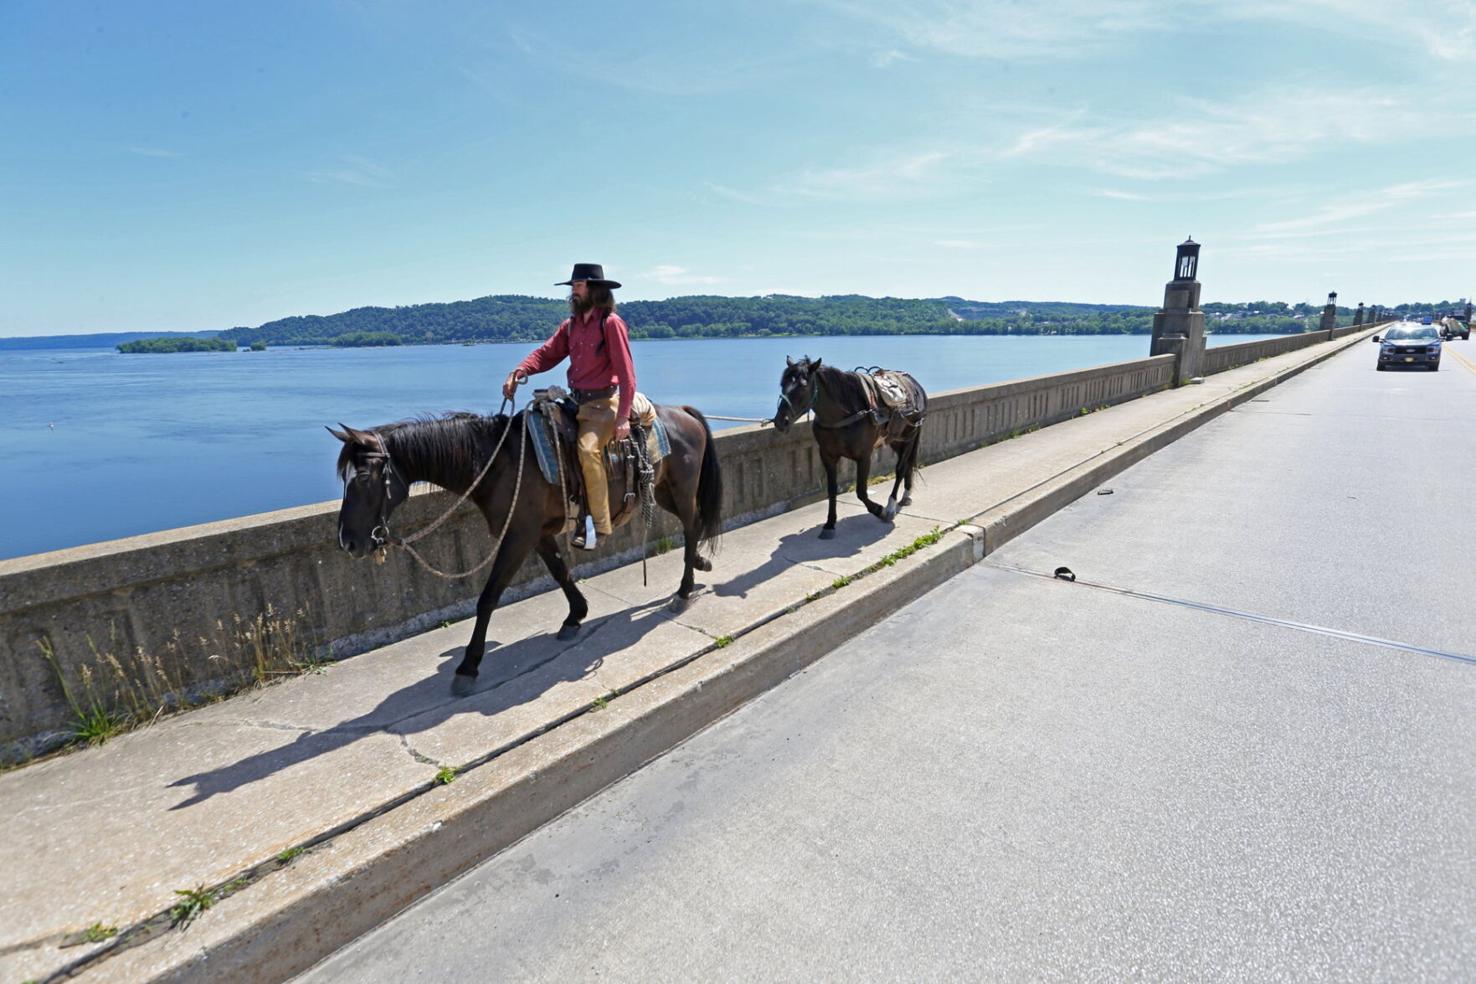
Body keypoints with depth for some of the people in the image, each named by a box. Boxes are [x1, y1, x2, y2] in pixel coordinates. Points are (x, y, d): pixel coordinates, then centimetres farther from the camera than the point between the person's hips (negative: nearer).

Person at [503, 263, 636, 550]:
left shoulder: (611, 323, -9)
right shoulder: (571, 325, 14)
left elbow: (626, 373, -14)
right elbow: (547, 353, 8)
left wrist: (623, 417, -22)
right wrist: (519, 371, -13)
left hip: (603, 403, -9)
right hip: (576, 403, 9)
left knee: (587, 449, -30)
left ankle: (599, 524, -23)